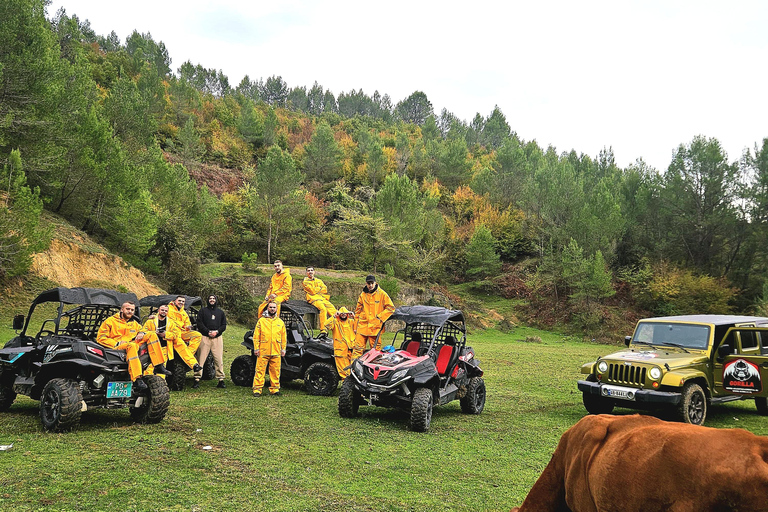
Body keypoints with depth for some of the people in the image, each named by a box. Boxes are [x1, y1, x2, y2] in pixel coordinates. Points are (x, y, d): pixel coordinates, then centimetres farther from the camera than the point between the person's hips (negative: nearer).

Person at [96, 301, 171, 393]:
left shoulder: (134, 323, 26)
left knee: (152, 335, -10)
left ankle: (158, 366, -18)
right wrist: (117, 343, -13)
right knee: (132, 345, -41)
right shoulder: (110, 321, 9)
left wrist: (142, 333, 9)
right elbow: (100, 338, 2)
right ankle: (137, 380, -54)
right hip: (116, 349, -6)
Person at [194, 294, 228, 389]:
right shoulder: (203, 311, 10)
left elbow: (224, 325, 13)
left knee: (219, 360, 0)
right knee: (200, 359, -4)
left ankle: (221, 380, 4)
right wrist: (208, 332, -11)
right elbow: (199, 324, 0)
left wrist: (217, 331, -6)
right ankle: (197, 380, 0)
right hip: (205, 338, -2)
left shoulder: (220, 312, 17)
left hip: (217, 338, 2)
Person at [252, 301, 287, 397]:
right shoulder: (261, 321, 6)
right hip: (263, 352, -2)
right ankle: (257, 389, 2)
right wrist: (256, 348, -3)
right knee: (260, 371, -3)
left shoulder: (280, 322, 14)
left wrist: (283, 349, 9)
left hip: (276, 352, 3)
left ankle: (274, 389, 14)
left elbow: (284, 337, 16)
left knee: (275, 371, 5)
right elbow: (256, 336, 4)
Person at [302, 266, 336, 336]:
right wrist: (320, 288, 9)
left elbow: (325, 289, 10)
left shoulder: (319, 280, 26)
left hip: (323, 299, 5)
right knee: (323, 309, -34)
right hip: (314, 299, -5)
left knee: (333, 310, -20)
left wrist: (316, 289, 1)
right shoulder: (305, 281, 11)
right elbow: (313, 291, -3)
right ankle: (323, 330, -40)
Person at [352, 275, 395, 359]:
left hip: (375, 327, -3)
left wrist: (380, 317, -8)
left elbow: (391, 308, -1)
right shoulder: (363, 295, 10)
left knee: (375, 349, 1)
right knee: (358, 348, -1)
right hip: (362, 326, 3)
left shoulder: (382, 294, -1)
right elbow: (358, 311, 17)